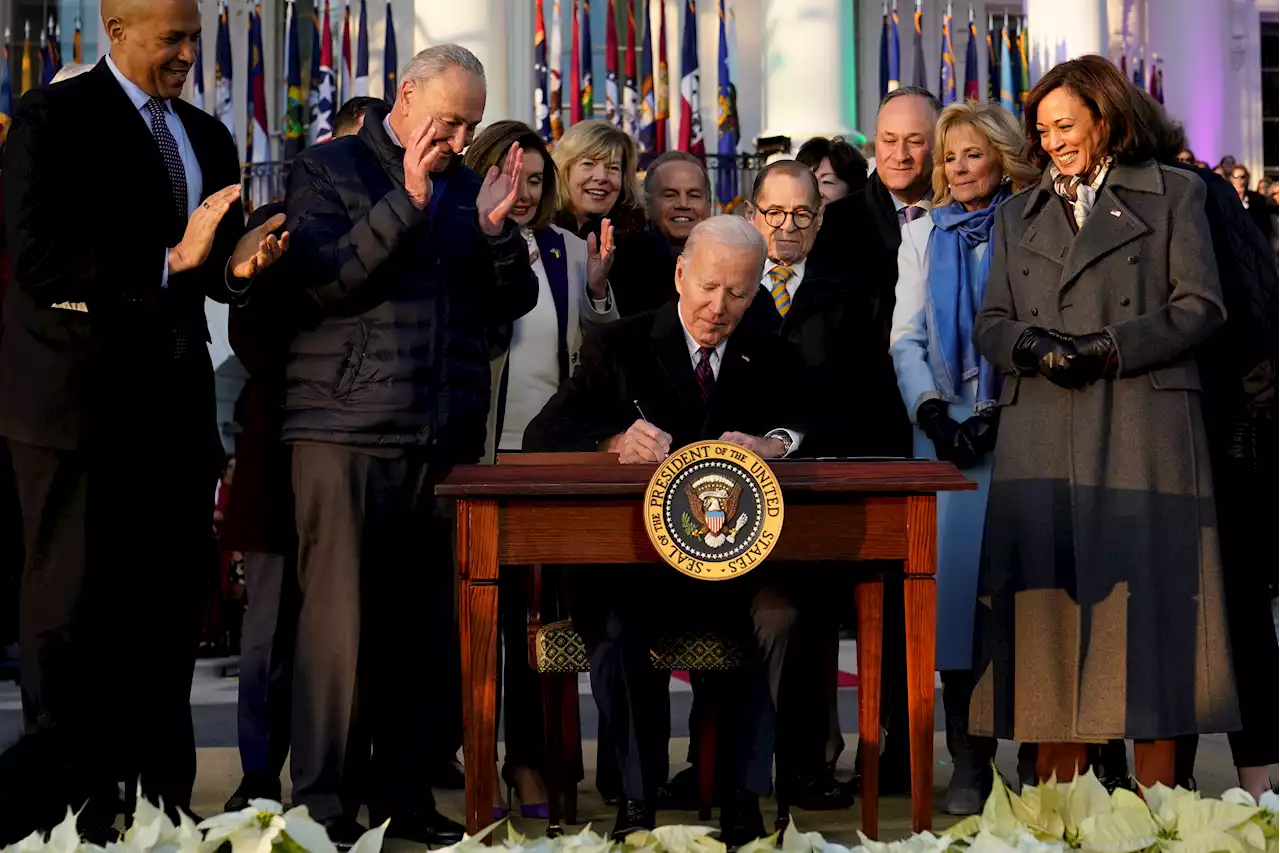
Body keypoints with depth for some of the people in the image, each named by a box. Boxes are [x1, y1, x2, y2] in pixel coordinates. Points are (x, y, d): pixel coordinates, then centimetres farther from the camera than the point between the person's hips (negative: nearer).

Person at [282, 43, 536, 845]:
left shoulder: (468, 183, 17)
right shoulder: (328, 170, 3)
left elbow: (512, 304, 13)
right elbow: (324, 280, -11)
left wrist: (496, 229, -4)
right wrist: (407, 200, -16)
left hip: (446, 442, 5)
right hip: (347, 433, -4)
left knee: (428, 626, 5)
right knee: (342, 622, -4)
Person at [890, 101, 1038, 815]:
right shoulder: (926, 235, 16)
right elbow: (907, 337, 12)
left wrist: (998, 414, -11)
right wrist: (932, 410, -3)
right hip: (945, 428, 3)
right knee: (954, 574, -3)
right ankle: (969, 761, 3)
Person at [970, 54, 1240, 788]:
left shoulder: (1173, 194, 10)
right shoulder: (1018, 215, 20)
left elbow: (1201, 306, 1)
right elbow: (990, 322, 15)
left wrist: (1108, 348, -11)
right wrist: (1030, 344, -8)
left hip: (1143, 431, -3)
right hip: (1042, 440, 3)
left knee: (1146, 599, -5)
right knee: (1049, 596, -1)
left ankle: (1156, 786, 1)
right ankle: (1059, 780, 4)